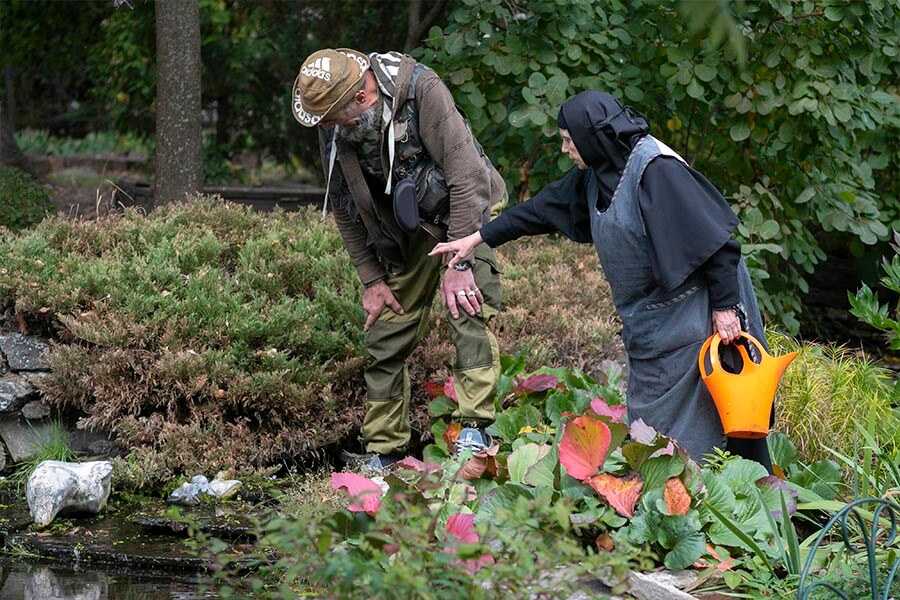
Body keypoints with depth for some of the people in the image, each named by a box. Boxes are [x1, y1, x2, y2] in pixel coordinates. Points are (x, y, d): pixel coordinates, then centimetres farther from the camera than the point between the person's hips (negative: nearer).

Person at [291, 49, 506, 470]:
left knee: (468, 310, -25)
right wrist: (371, 280, -3)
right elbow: (344, 207, 0)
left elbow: (467, 176, -31)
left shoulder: (422, 91, -31)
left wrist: (458, 264, -30)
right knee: (386, 337, 2)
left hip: (464, 211, -5)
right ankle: (381, 456, 10)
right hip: (405, 232, 5)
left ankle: (474, 430, -27)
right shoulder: (333, 127, -13)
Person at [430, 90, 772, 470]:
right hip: (647, 320, 9)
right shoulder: (596, 174, 7)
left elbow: (710, 238, -22)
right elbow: (544, 208, 18)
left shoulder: (655, 169, -21)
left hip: (688, 313, -9)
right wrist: (478, 238, 20)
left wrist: (724, 305, -21)